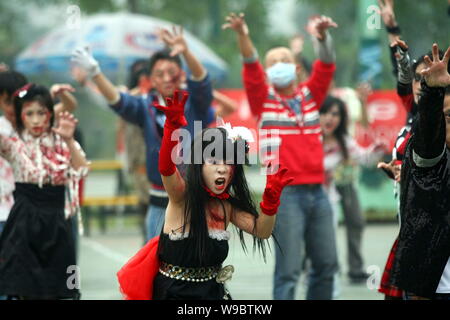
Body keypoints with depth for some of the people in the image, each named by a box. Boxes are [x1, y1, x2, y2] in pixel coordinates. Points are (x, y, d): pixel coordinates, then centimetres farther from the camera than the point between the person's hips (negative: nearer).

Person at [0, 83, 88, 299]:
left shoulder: (60, 143, 5)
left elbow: (81, 170, -9)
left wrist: (69, 140, -25)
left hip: (55, 217, 2)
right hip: (25, 217, -2)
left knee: (53, 287, 7)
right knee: (25, 287, -1)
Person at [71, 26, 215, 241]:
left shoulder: (195, 103, -4)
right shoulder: (146, 107, 2)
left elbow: (201, 81, -23)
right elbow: (117, 101, -11)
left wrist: (186, 52, -43)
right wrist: (94, 72, -28)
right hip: (161, 204, 2)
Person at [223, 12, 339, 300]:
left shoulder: (310, 96, 12)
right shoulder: (264, 100, 4)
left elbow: (327, 66, -2)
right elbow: (251, 70, -13)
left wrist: (322, 36, -23)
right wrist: (243, 36, -31)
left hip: (317, 191, 5)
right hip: (286, 194, -4)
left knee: (327, 264, 11)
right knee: (289, 269, -7)